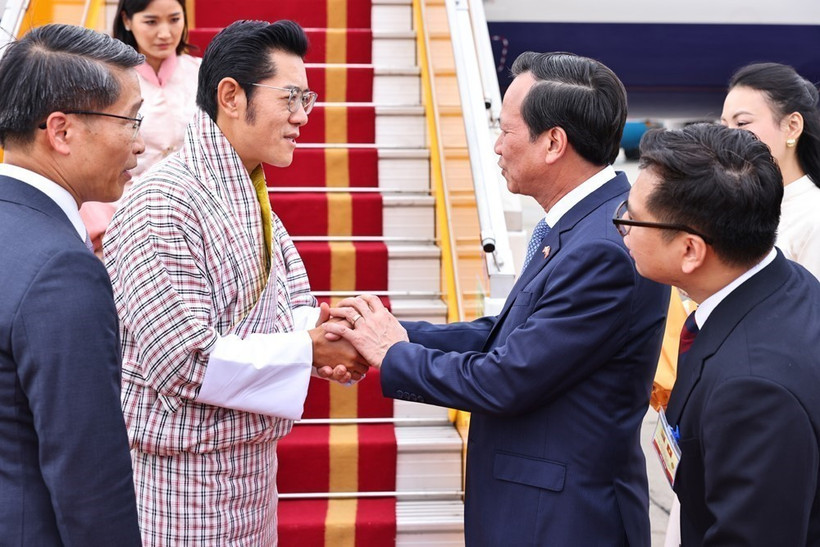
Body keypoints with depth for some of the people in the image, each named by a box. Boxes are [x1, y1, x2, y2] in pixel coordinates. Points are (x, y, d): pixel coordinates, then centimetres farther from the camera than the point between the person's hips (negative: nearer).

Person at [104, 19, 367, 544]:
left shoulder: (251, 199, 10)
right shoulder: (162, 205, -20)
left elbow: (296, 303, 11)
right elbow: (183, 360, -24)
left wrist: (330, 337, -11)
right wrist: (309, 349, -20)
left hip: (250, 463, 9)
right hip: (185, 477, -8)